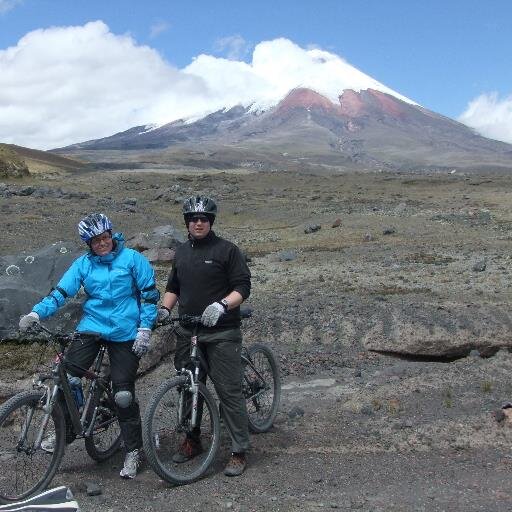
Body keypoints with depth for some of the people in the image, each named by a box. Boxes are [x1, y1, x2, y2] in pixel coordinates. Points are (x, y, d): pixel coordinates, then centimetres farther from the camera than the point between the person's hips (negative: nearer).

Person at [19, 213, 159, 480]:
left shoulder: (132, 258, -3)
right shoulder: (83, 263, 4)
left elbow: (149, 294, -3)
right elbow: (61, 291, -4)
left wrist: (144, 329, -10)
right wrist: (36, 313, -20)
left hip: (125, 333, -3)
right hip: (91, 327, 3)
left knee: (123, 394, -3)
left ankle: (133, 451, 13)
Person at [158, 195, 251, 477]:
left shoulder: (227, 250, -5)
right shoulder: (181, 252, 14)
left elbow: (243, 287, -9)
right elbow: (173, 287, 22)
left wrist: (222, 305, -26)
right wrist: (164, 308, 4)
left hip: (221, 333, -6)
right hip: (187, 332, 6)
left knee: (229, 391, -6)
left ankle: (239, 452, 2)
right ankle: (192, 440, 29)